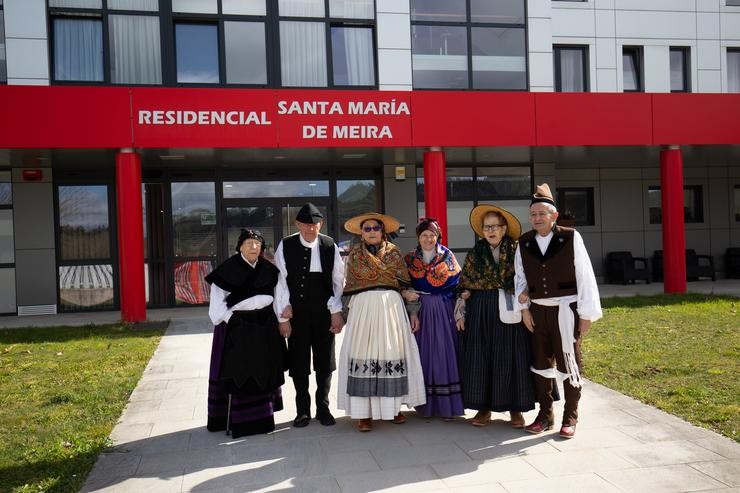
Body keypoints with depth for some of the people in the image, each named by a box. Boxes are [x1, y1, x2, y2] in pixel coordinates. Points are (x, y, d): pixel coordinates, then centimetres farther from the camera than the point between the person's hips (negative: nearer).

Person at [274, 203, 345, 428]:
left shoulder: (329, 246, -4)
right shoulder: (285, 246, -6)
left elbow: (338, 280, 0)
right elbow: (280, 281, -5)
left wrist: (337, 312, -4)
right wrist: (283, 316, -6)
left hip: (323, 312, 1)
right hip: (296, 312, -1)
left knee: (325, 361, 9)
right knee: (298, 362, 6)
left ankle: (323, 408, 24)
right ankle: (302, 410, 21)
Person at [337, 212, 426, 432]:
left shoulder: (394, 252, 9)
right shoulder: (354, 254, 9)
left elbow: (405, 284, 8)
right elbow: (348, 287, 11)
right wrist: (343, 313, 5)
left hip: (391, 307, 1)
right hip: (363, 308, -1)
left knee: (392, 352, 0)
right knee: (363, 354, -5)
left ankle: (393, 406, 13)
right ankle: (364, 413, 0)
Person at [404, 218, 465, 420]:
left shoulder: (447, 255, 3)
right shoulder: (410, 259, 5)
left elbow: (457, 283, 1)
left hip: (443, 311, -1)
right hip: (420, 311, 1)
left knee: (444, 352, -1)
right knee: (424, 353, 3)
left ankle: (447, 405, 7)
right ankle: (426, 405, 10)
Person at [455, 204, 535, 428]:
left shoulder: (516, 251, 1)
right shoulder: (474, 254, 8)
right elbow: (464, 286, 10)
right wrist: (461, 313, 4)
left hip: (509, 311, -2)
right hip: (480, 312, 2)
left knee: (511, 357, 1)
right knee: (480, 358, 3)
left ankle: (515, 408, 15)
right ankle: (484, 407, 15)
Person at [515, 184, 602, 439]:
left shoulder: (571, 238, -9)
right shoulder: (524, 243, 2)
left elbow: (585, 276, -7)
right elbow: (520, 277, 11)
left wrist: (586, 313, -7)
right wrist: (523, 307, 2)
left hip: (566, 310, -4)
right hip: (537, 311, 4)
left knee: (569, 363, 5)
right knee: (541, 363, 12)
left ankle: (570, 418, 20)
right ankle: (545, 415, 27)